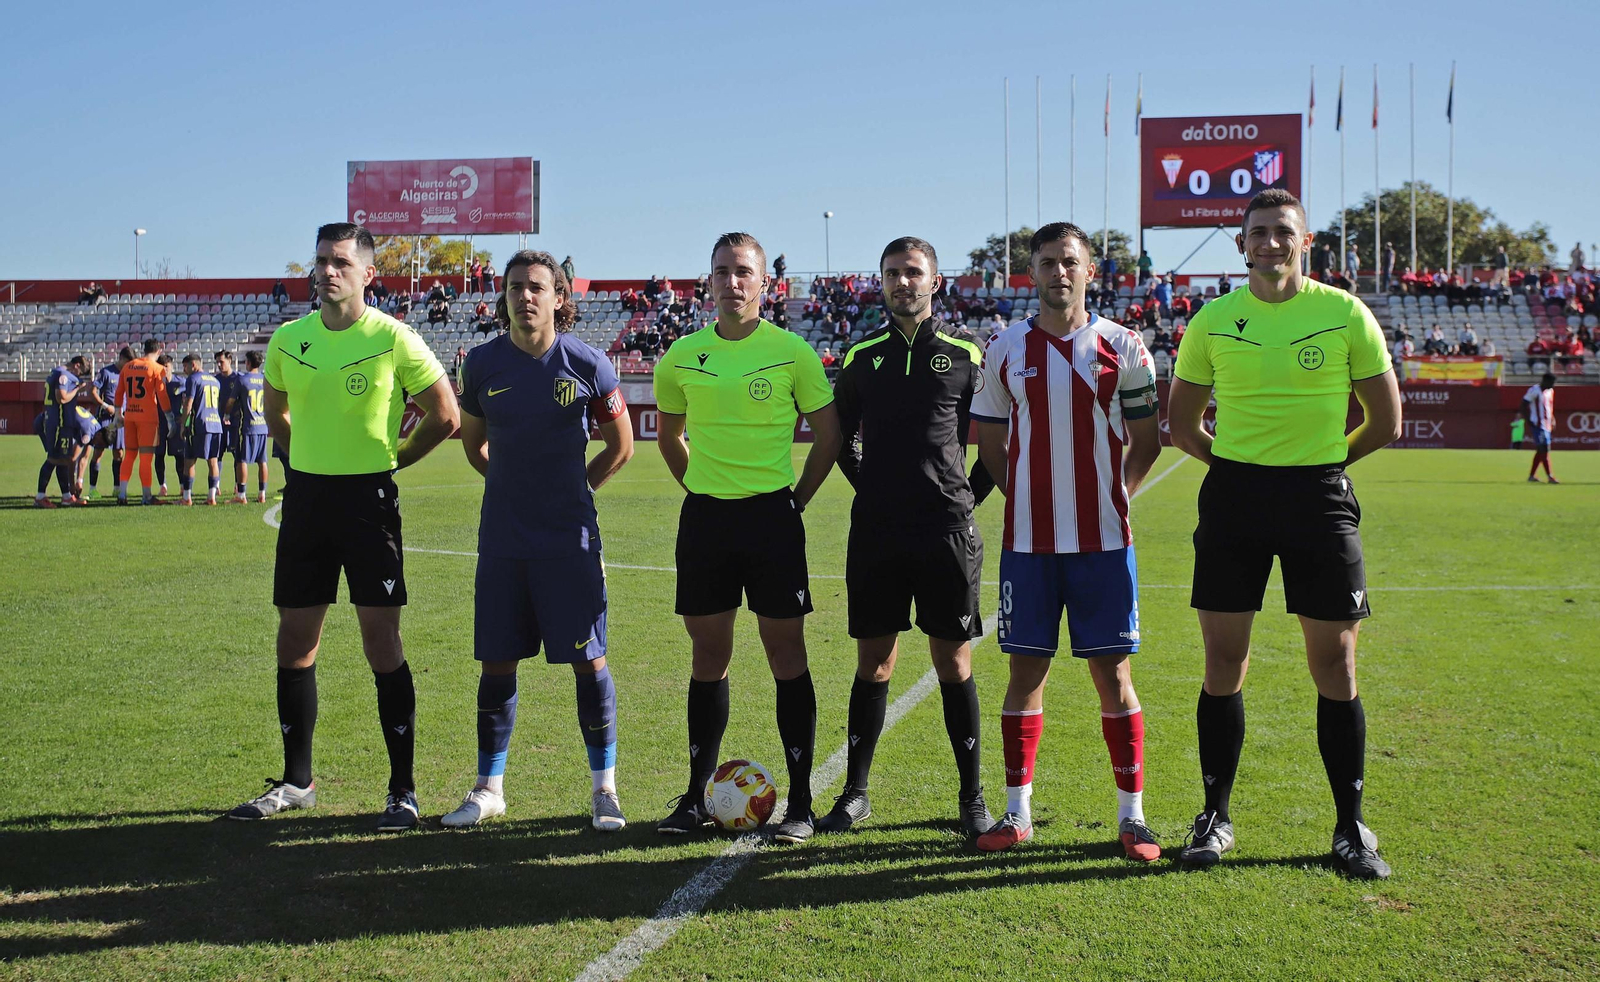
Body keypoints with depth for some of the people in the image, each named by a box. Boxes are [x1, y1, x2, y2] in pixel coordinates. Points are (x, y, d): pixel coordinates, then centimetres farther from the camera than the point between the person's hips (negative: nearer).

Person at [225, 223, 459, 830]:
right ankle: (296, 781, 23)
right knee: (294, 643, 9)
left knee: (381, 644, -4)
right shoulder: (287, 340, 5)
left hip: (369, 500, -5)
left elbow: (445, 417, -2)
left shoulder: (393, 339, -8)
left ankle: (402, 789, 5)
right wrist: (310, 463, 14)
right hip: (306, 497, 5)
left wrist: (386, 460, 1)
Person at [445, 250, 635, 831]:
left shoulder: (586, 364, -4)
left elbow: (621, 444, 7)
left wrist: (573, 491, 8)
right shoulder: (483, 363, 2)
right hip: (501, 539, 3)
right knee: (497, 662, 7)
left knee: (587, 660, -1)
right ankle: (489, 788, 20)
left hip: (569, 539, -2)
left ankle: (604, 787, 12)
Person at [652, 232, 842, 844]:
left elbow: (828, 436, 4)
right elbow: (669, 435, 20)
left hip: (772, 515, -3)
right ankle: (696, 795, 19)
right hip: (704, 517, 3)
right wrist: (701, 489, 14)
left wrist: (794, 501, 2)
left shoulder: (791, 352, -3)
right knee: (709, 656, 9)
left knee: (786, 654, 0)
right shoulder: (683, 356, 6)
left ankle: (800, 801, 8)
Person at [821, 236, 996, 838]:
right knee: (873, 663, 6)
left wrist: (969, 495, 3)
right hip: (875, 533, 2)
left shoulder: (965, 353, 3)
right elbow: (839, 436, 20)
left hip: (947, 530, -2)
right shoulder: (863, 356, 9)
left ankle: (972, 796, 13)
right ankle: (854, 794, 16)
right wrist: (872, 490, 12)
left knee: (953, 662, 2)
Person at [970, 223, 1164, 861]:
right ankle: (1017, 811, 15)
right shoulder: (1005, 350, 6)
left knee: (1112, 672, 2)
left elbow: (1146, 440, 9)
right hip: (1028, 540, 1)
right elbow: (990, 441, 14)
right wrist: (1028, 497, 6)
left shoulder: (1122, 347, 2)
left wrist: (1112, 496, 2)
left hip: (1103, 539, -1)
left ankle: (1132, 814, 11)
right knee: (1026, 670, 5)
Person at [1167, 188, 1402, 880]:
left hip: (1319, 498, -1)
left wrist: (1323, 461, 11)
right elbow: (1182, 422, 14)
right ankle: (1215, 816, 18)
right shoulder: (1213, 321, 3)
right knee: (1223, 664, 4)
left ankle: (1351, 828, 15)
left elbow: (1385, 421, 7)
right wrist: (1232, 465, 8)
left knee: (1335, 667, 2)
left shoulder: (1346, 315, -1)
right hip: (1233, 496, 1)